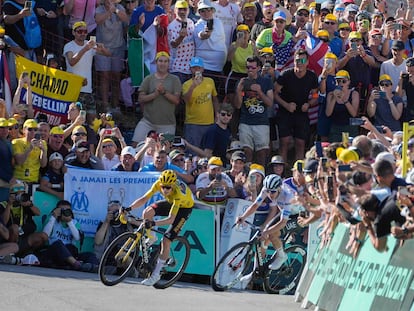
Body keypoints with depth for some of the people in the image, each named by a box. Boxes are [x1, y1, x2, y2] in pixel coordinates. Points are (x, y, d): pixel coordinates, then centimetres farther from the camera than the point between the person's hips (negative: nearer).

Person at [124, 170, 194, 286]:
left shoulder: (178, 193, -41)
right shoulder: (159, 184, -27)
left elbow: (171, 219, -44)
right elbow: (144, 198, -25)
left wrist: (154, 223, -58)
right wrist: (129, 208, -39)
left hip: (184, 207, -5)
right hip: (171, 202, 5)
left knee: (166, 240, -14)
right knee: (147, 213, -23)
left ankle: (156, 275, -3)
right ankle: (151, 238, 7)